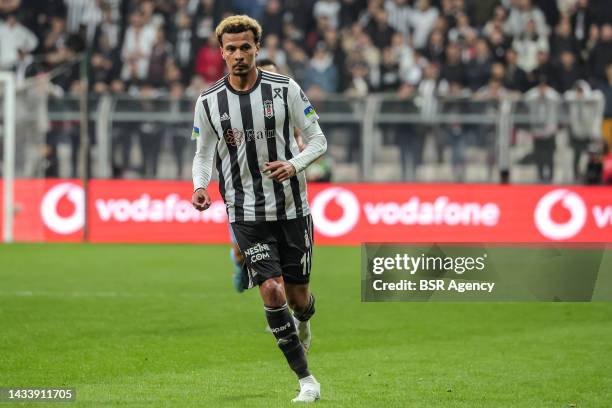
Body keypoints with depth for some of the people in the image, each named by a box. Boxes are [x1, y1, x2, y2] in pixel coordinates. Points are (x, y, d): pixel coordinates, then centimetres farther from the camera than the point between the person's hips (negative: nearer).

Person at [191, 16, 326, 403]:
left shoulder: (285, 89, -5)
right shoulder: (209, 102, -2)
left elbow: (318, 140, 1)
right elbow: (204, 153, 11)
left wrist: (294, 165, -19)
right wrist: (200, 186, -10)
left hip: (292, 209, 0)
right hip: (247, 214, 0)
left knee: (298, 295, 7)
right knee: (272, 292, -15)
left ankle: (303, 324, 48)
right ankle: (307, 381, -5)